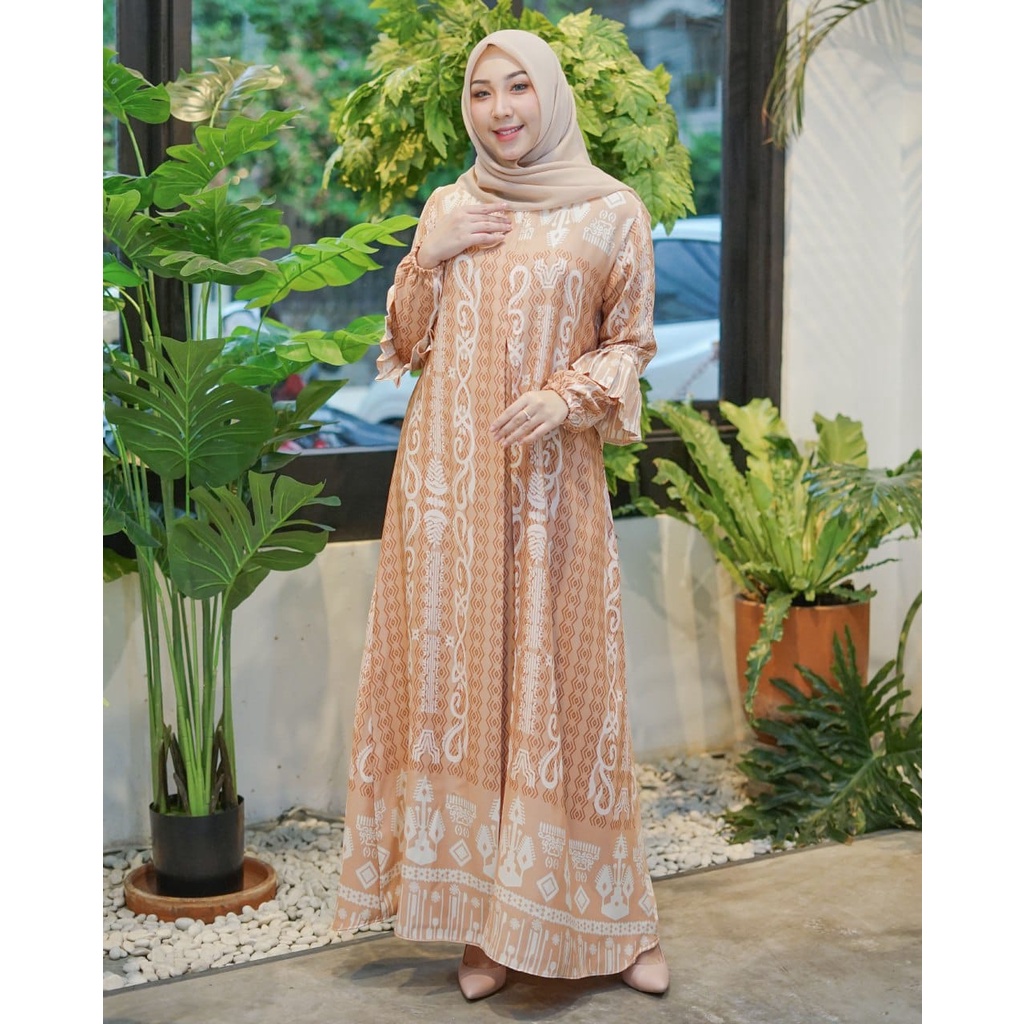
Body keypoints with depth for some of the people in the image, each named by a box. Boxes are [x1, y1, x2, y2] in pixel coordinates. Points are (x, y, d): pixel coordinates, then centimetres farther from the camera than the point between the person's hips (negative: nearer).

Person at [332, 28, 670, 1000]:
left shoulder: (612, 211, 0)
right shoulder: (448, 208, 11)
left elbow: (631, 344, 3)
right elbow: (408, 346, 12)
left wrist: (565, 395, -15)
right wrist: (427, 256, -3)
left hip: (549, 484, -3)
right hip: (447, 477, 3)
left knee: (558, 684, 0)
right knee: (456, 679, 3)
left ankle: (607, 918, 13)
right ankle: (482, 915, 13)